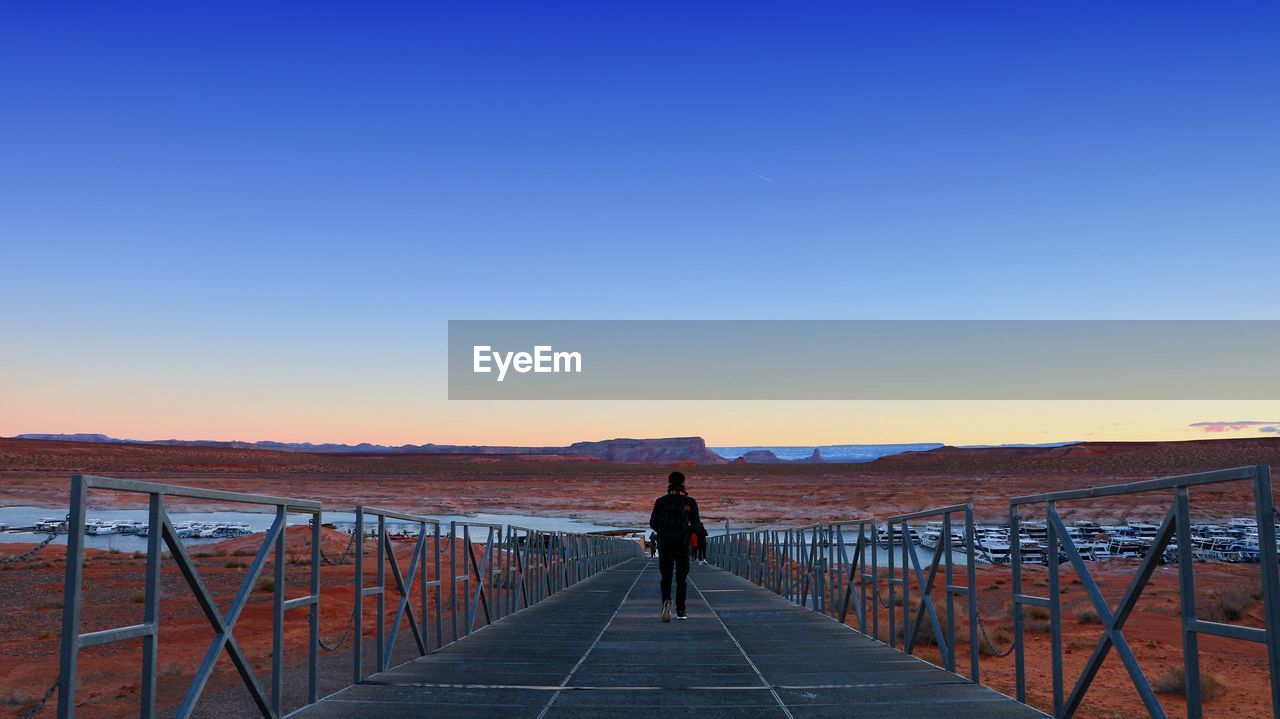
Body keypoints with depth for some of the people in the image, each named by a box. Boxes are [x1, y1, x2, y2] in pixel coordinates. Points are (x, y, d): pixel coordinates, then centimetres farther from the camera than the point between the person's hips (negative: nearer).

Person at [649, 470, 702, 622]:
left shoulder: (660, 501, -1)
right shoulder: (690, 502, -1)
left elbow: (653, 523, -2)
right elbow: (697, 525, -3)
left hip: (665, 544, 1)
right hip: (683, 544, 0)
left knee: (666, 577, 9)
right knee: (681, 578, 9)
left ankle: (666, 601, -17)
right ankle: (680, 611, 6)